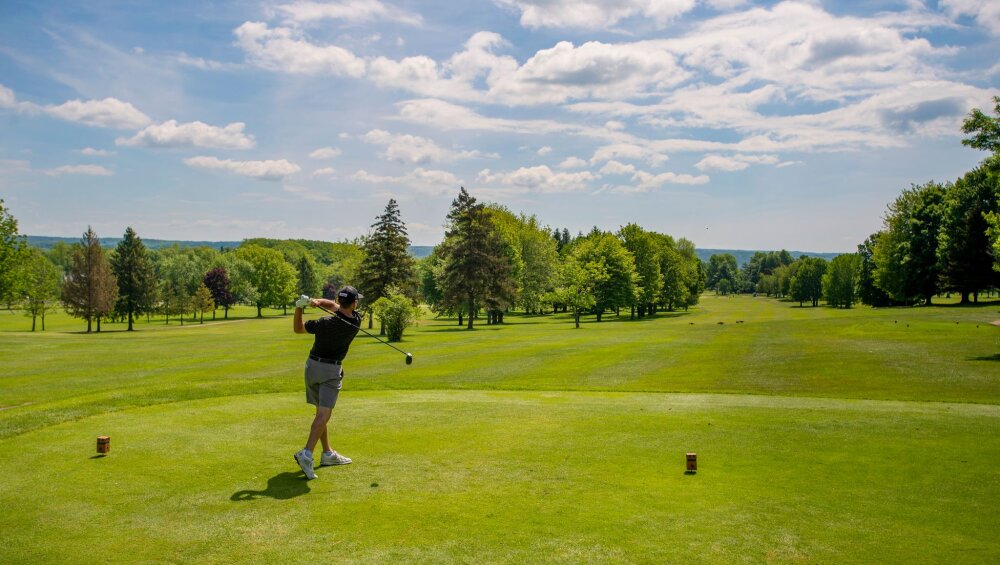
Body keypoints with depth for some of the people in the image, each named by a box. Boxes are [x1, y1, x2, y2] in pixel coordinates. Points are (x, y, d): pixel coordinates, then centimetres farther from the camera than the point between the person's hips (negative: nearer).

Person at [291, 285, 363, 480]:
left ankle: (328, 453, 23)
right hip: (331, 370, -3)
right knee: (324, 414, -10)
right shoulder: (356, 321, -10)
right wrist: (318, 301, -14)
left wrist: (299, 307, -7)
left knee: (321, 412, 15)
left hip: (313, 366, 3)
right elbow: (337, 307, 3)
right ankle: (307, 453, -28)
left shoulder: (325, 323, -11)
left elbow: (297, 329, 3)